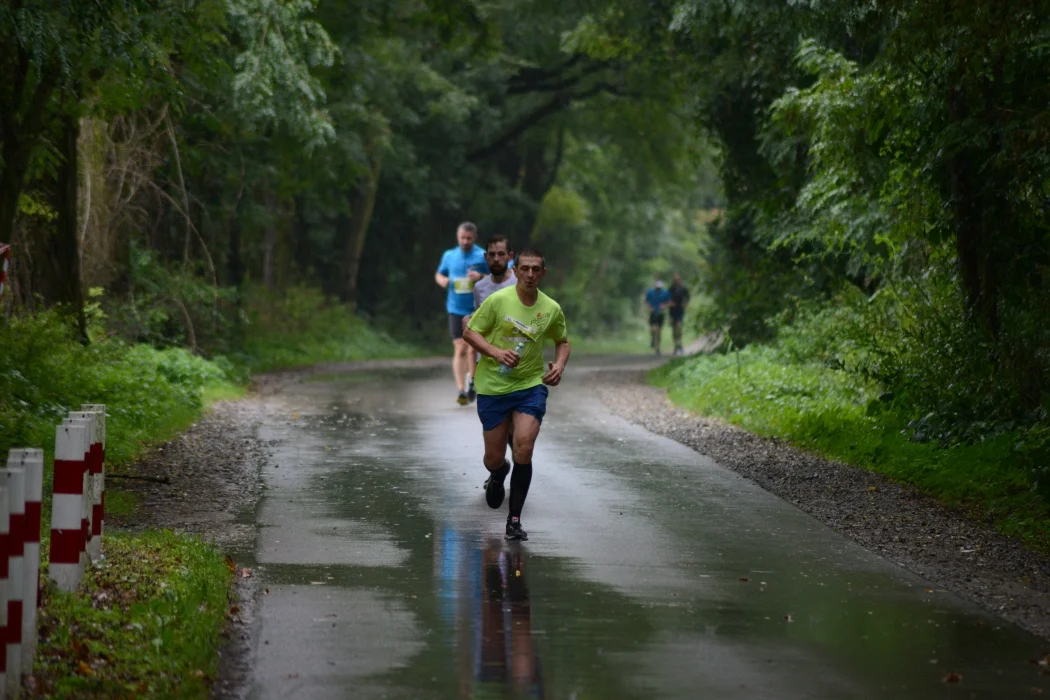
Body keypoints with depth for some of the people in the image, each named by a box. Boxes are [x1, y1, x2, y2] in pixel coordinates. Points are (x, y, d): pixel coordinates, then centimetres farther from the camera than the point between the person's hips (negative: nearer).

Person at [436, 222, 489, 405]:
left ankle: (471, 382, 25)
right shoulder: (449, 256, 9)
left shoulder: (484, 257, -1)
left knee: (472, 349, 3)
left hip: (477, 310, -2)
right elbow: (439, 274, 24)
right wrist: (442, 280, 1)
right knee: (460, 349, -7)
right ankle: (461, 390, -11)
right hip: (456, 309, 2)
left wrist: (481, 277, -18)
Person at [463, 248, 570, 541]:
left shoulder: (551, 309, 0)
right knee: (494, 458, 4)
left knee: (523, 449, -18)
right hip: (492, 387, -1)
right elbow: (469, 332, -4)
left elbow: (562, 341, 17)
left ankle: (514, 520, -7)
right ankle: (498, 475, 46)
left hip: (531, 386, 1)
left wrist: (559, 365, -3)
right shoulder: (498, 300, -9)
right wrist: (495, 352, -20)